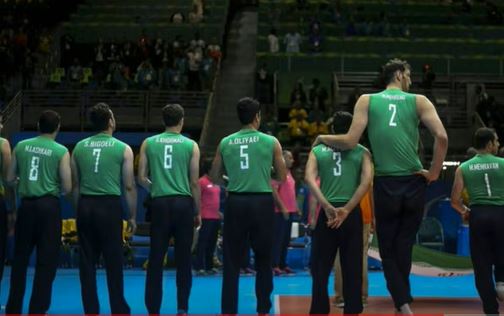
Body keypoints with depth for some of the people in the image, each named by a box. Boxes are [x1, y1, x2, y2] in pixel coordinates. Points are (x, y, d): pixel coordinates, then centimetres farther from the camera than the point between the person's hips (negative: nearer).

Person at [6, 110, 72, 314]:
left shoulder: (21, 146, 4)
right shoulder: (61, 151, -5)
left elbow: (10, 179, 9)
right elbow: (67, 188, -6)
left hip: (26, 204, 4)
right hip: (49, 205, -4)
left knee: (20, 257, 14)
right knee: (46, 261, 3)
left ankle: (13, 308, 20)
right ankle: (37, 309, 4)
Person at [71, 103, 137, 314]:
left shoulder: (79, 147, 9)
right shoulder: (123, 149, -2)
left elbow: (75, 185, 12)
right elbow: (129, 187, -2)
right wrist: (132, 216, 5)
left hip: (85, 205, 4)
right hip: (109, 205, -3)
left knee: (87, 261, 8)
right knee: (113, 261, 2)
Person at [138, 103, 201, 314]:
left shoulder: (149, 143, 5)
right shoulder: (191, 145, 1)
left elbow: (141, 178, 3)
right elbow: (194, 183, 0)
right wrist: (198, 212, 9)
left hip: (160, 203, 1)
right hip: (183, 203, -1)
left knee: (156, 259, 6)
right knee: (183, 258, 6)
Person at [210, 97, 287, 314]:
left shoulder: (225, 143, 4)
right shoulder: (271, 142, -1)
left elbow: (214, 178, 10)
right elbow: (282, 178, 6)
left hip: (235, 202, 1)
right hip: (262, 202, -1)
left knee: (232, 260, 6)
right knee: (263, 259, 11)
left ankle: (229, 310, 5)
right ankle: (263, 309, 15)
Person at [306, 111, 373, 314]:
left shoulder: (318, 150, 8)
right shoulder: (361, 152, 7)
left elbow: (309, 178, -8)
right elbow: (366, 181, -8)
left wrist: (327, 207, -14)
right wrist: (347, 209, -12)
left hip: (326, 213, 0)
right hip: (352, 214, 0)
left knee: (320, 268, 8)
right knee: (352, 269, 6)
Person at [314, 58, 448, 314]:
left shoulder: (367, 101, 5)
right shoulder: (418, 101, 4)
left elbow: (350, 141, -6)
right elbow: (442, 137, -10)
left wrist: (322, 138, 12)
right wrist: (434, 173, 1)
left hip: (385, 186, 0)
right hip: (414, 185, 0)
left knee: (388, 251, 9)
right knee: (404, 248, 15)